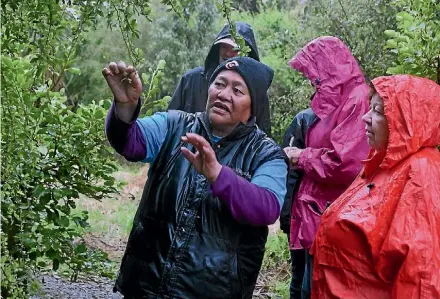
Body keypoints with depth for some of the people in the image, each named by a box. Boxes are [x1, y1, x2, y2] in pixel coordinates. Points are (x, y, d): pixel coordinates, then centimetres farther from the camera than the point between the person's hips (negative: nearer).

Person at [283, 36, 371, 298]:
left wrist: (303, 157, -9)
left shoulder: (358, 101, -15)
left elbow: (346, 163, -24)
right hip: (319, 216, 10)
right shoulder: (336, 100, 15)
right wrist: (300, 157, 3)